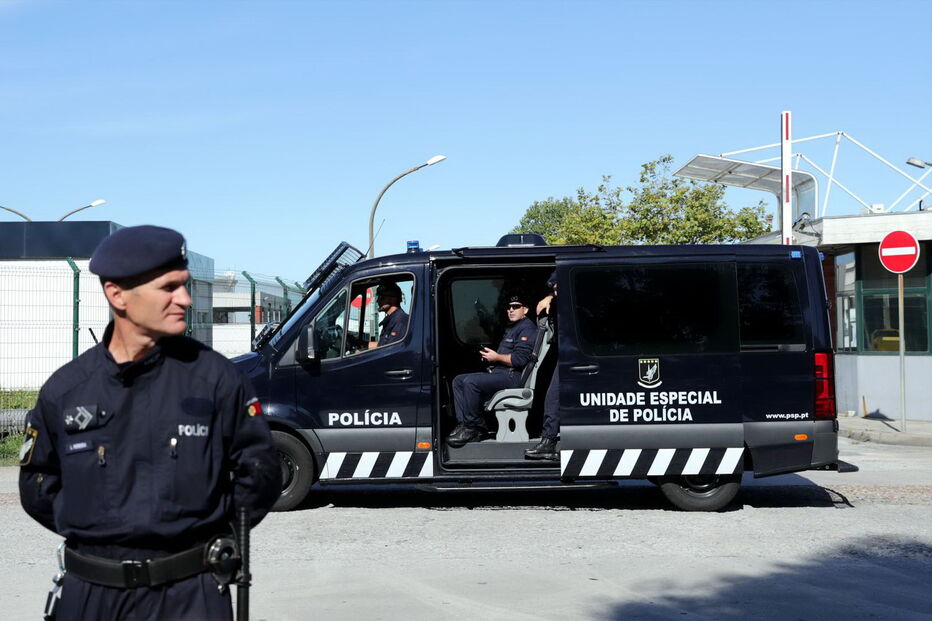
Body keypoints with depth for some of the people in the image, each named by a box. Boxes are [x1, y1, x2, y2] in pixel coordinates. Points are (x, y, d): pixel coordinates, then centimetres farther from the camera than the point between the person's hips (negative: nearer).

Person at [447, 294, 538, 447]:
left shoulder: (527, 328, -6)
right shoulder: (511, 328, 28)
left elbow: (520, 359, -20)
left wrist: (497, 357, -10)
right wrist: (489, 356, 12)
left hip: (513, 377, -11)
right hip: (499, 373, 11)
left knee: (470, 382, -29)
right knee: (458, 381, 5)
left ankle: (473, 427, -19)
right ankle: (464, 424, -8)